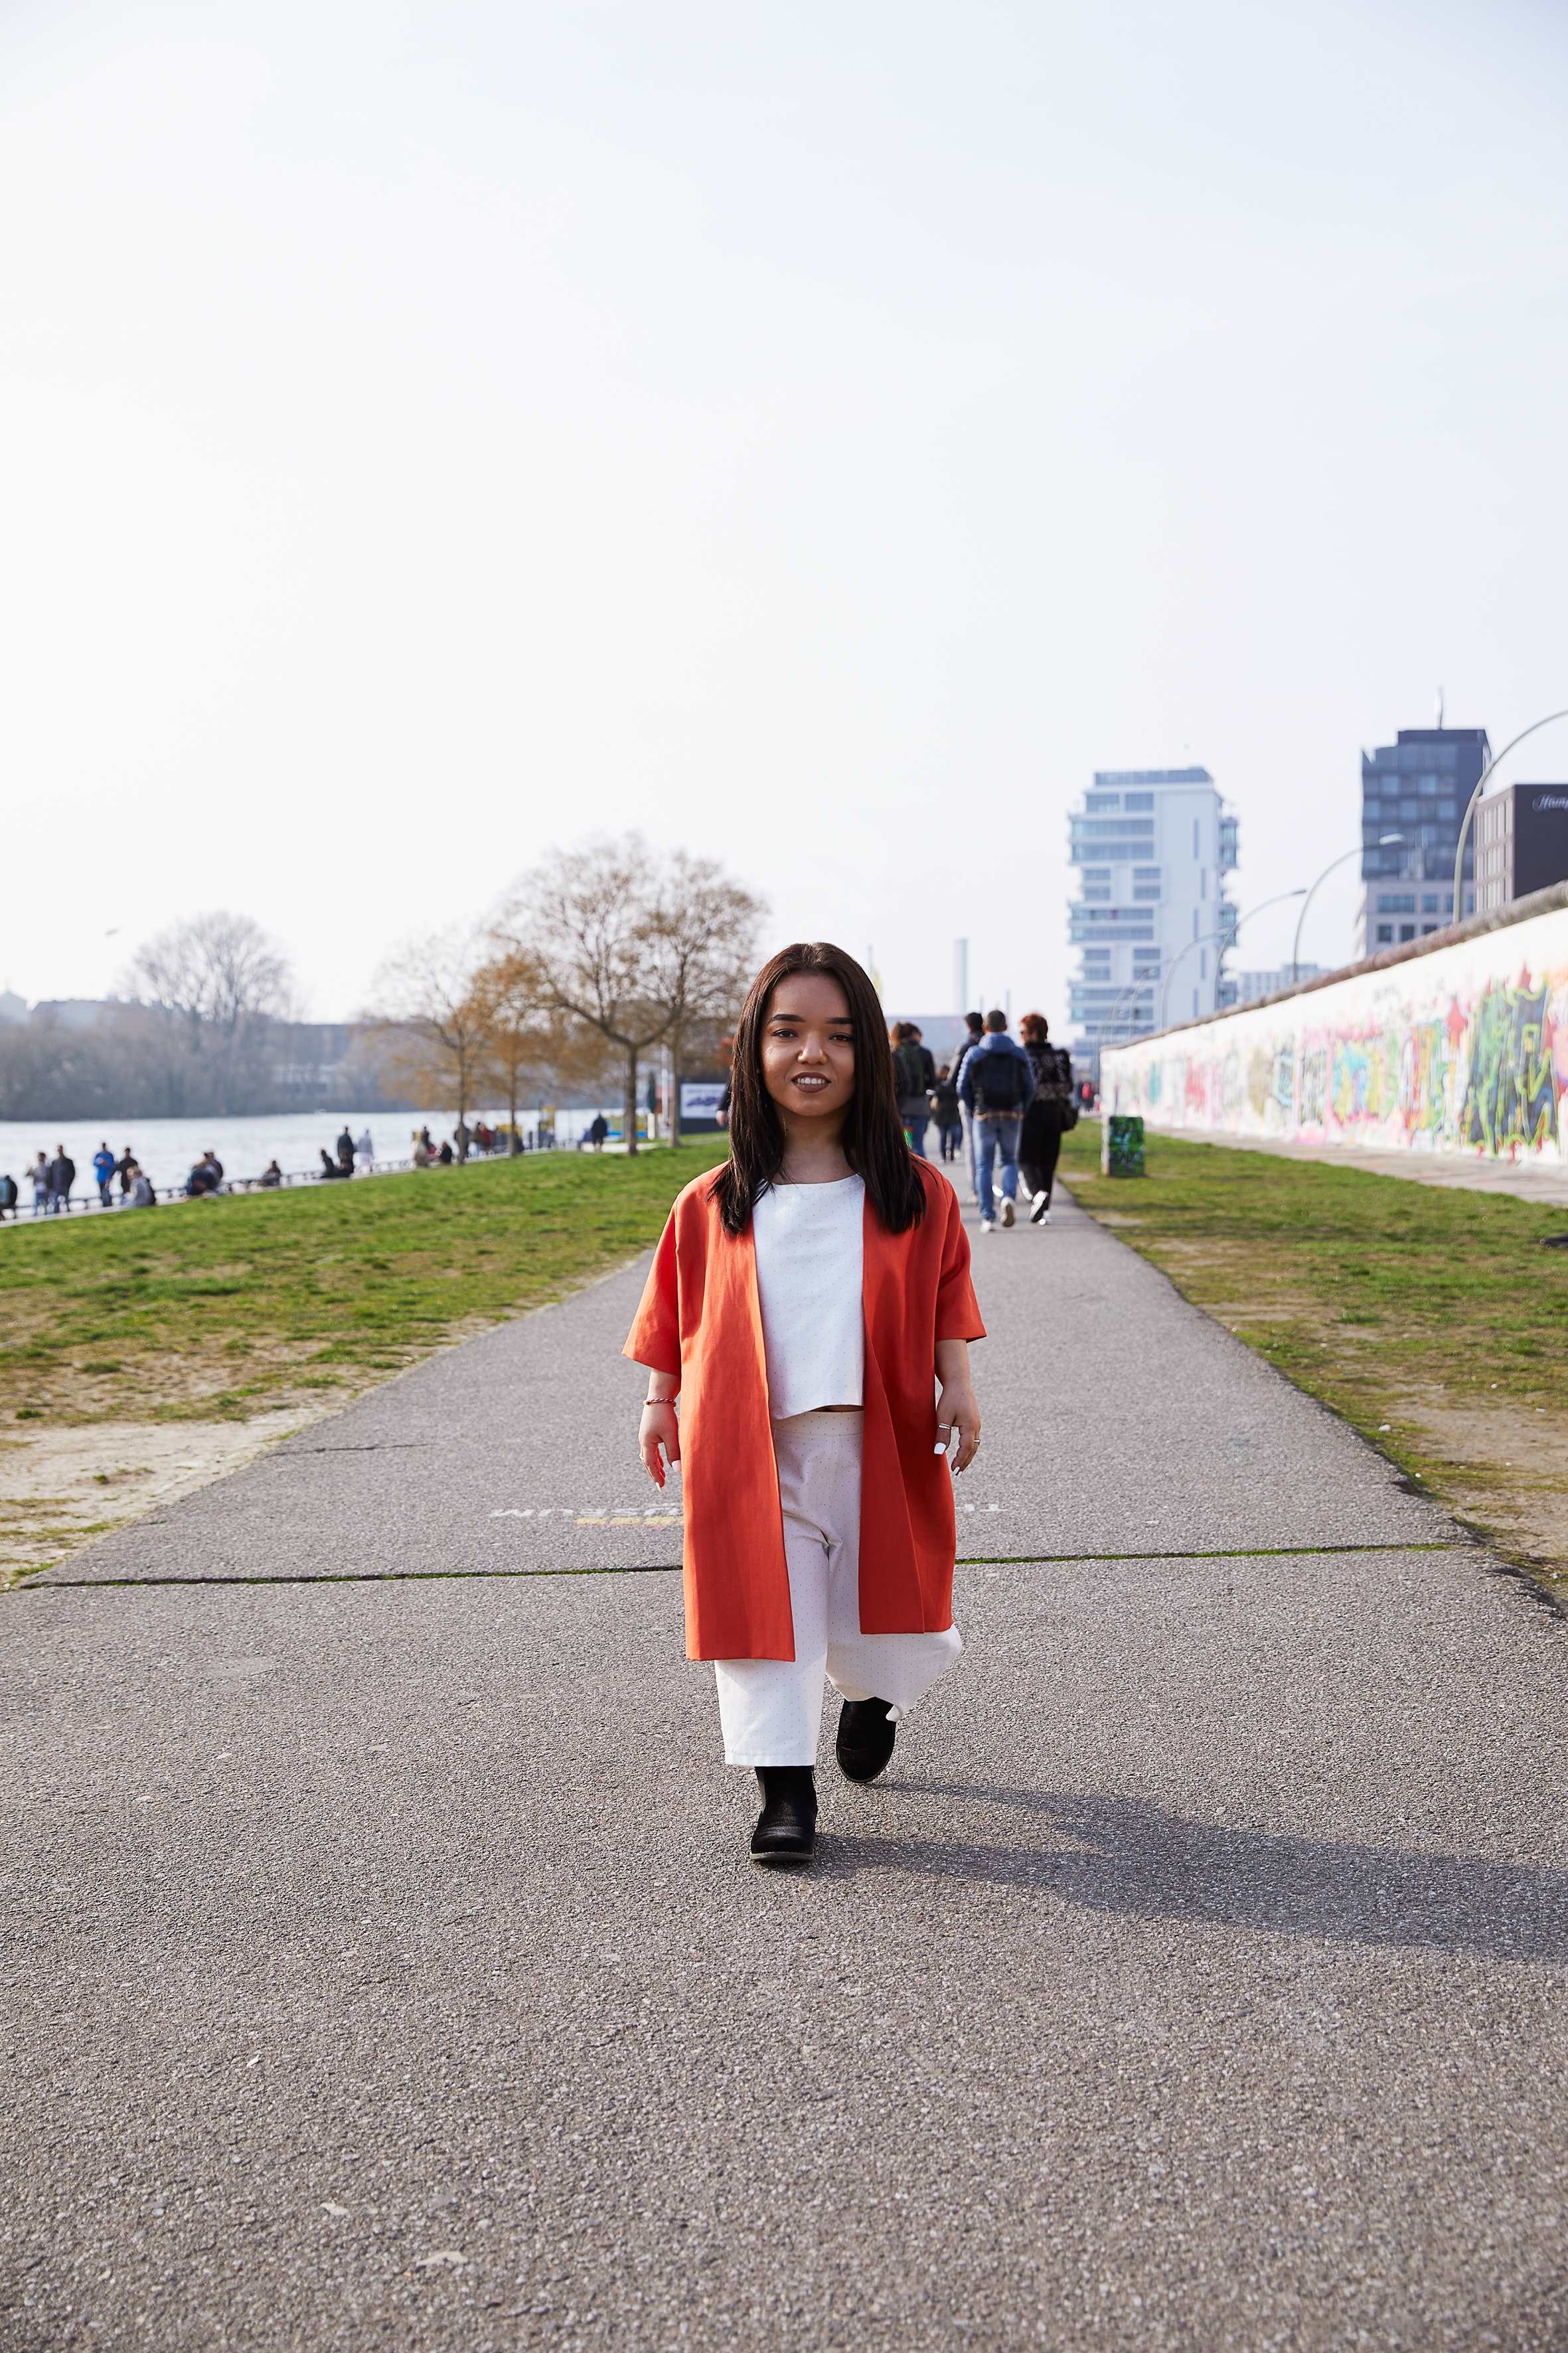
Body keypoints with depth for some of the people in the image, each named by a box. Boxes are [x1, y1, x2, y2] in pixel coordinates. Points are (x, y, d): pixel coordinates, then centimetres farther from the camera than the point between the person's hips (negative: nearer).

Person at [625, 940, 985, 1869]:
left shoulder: (917, 1195, -1)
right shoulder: (712, 1206, -1)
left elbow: (948, 1301, 5)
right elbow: (677, 1314, 8)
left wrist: (958, 1387, -5)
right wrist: (661, 1401, 6)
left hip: (880, 1445, 1)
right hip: (755, 1454, 0)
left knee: (878, 1618, 12)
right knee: (768, 1610, -1)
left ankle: (872, 1696, 45)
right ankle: (787, 1789, 11)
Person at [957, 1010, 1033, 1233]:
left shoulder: (974, 1054, -3)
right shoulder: (1019, 1054, 2)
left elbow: (963, 1088, -2)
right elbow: (1030, 1087, 1)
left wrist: (972, 1111, 11)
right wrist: (1020, 1111, 13)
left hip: (984, 1116, -1)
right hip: (1012, 1115, 1)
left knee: (984, 1166, 5)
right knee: (1009, 1160, 16)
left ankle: (987, 1217, 0)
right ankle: (1009, 1197, -12)